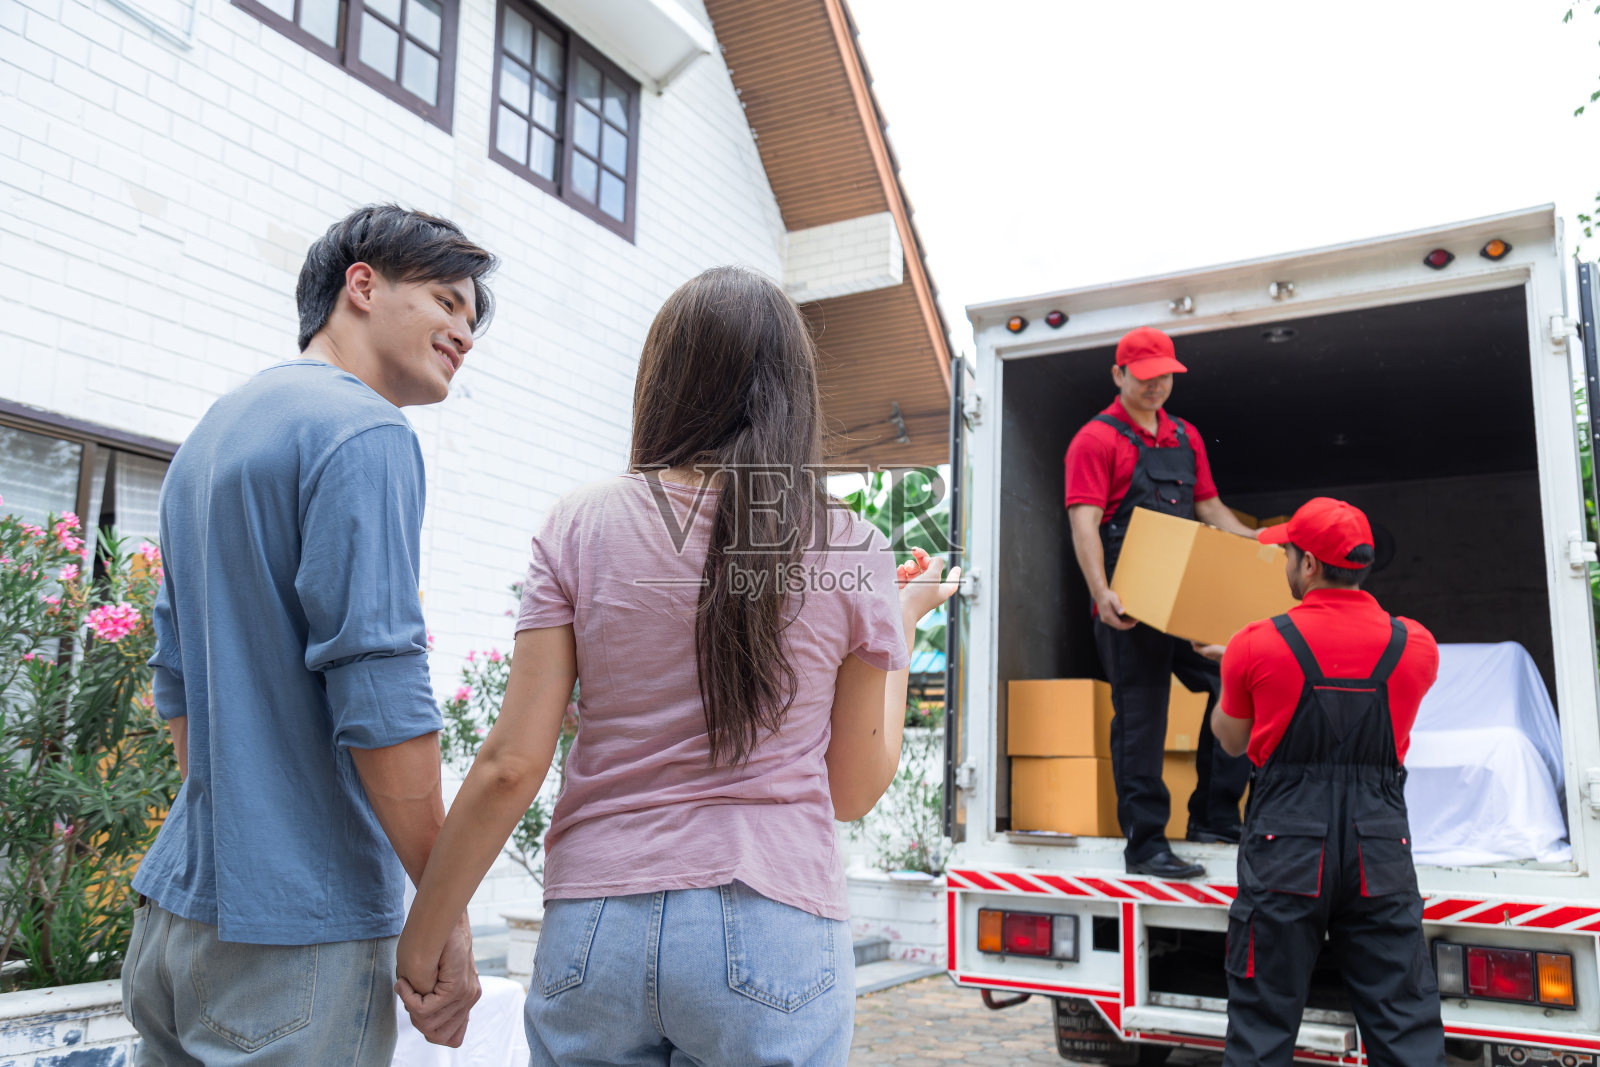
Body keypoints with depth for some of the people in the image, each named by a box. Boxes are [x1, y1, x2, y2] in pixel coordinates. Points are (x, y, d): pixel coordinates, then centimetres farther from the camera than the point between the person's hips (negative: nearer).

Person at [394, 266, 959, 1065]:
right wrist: (902, 621, 14)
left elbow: (511, 766, -6)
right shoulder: (850, 551, -4)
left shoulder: (580, 526, -3)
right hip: (771, 933, 0)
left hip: (596, 931, 1)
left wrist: (420, 941, 5)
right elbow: (854, 789, 3)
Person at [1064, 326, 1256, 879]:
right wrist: (1102, 593, -26)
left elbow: (1209, 507, 23)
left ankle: (1213, 817, 18)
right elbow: (1084, 522, -13)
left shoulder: (1186, 437, 18)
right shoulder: (1096, 439, -3)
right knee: (1140, 719, -2)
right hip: (1132, 609, -7)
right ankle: (1144, 844, 7)